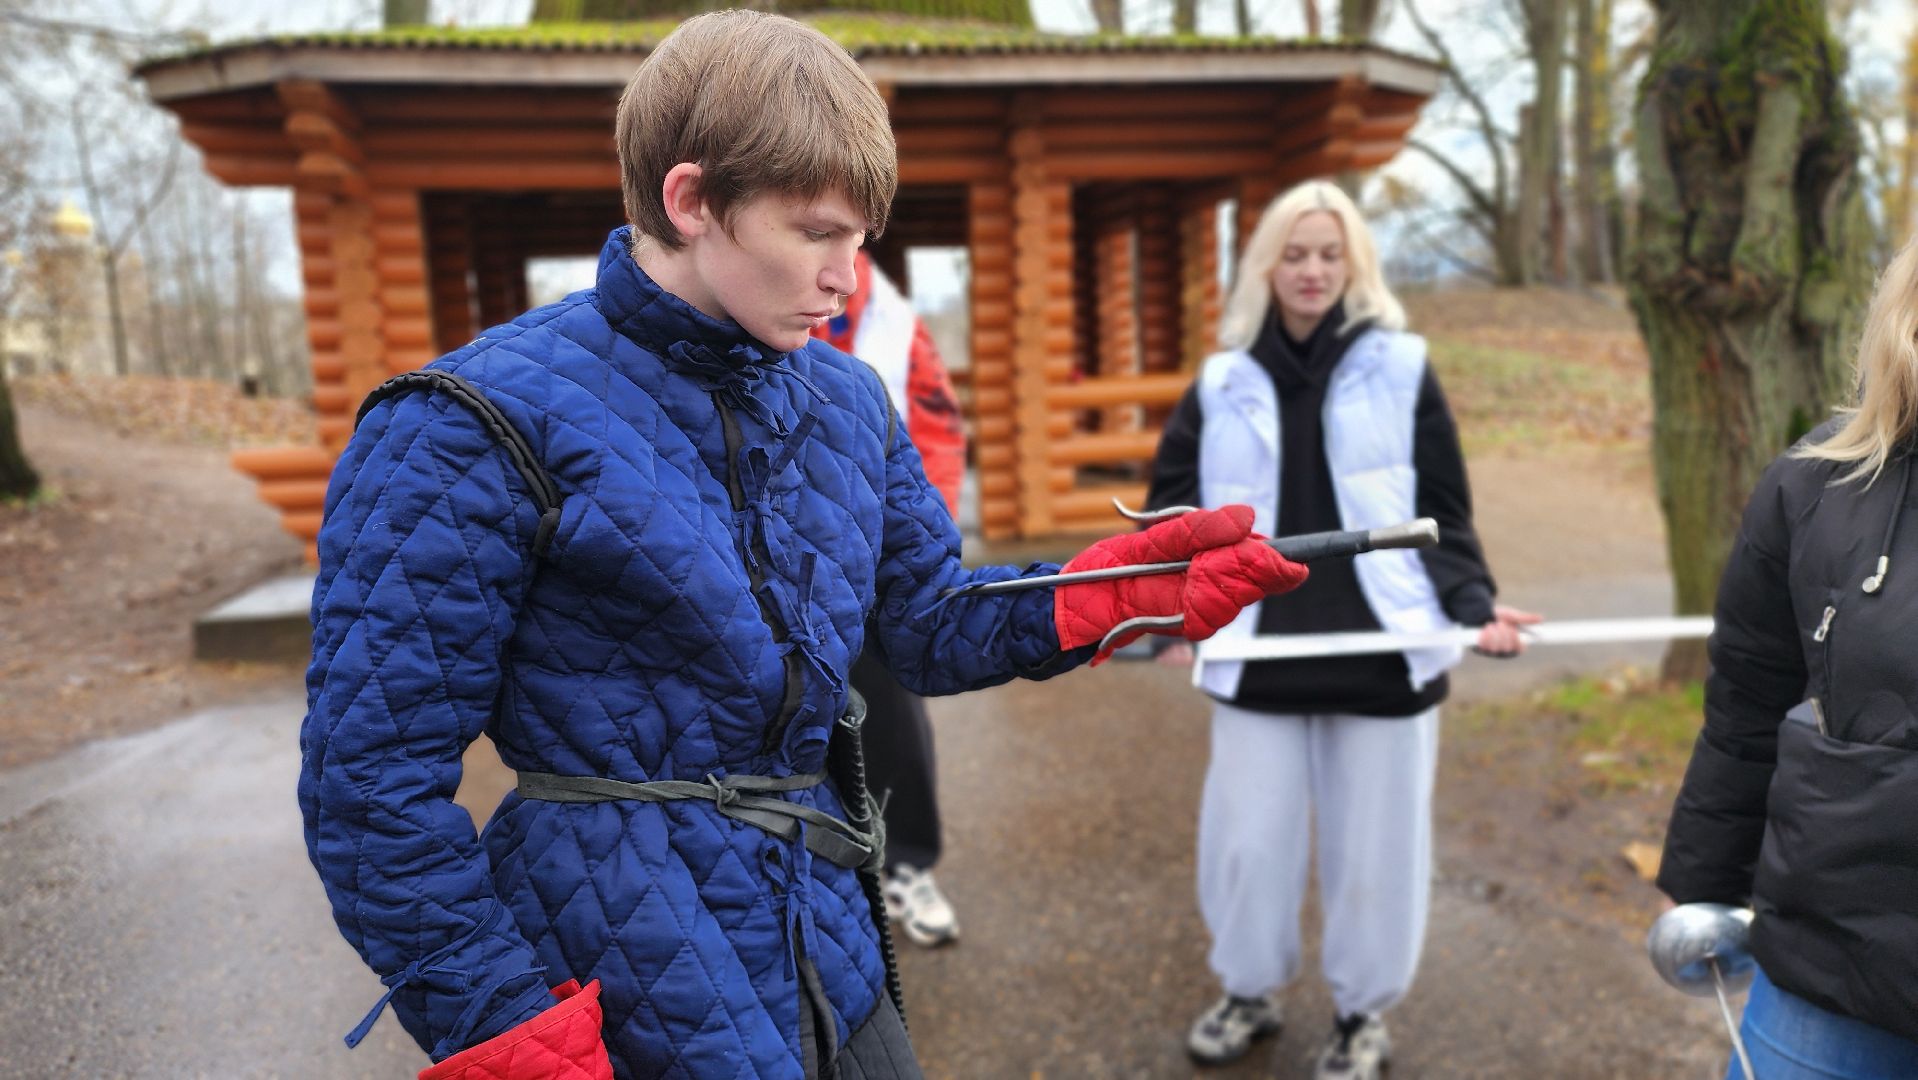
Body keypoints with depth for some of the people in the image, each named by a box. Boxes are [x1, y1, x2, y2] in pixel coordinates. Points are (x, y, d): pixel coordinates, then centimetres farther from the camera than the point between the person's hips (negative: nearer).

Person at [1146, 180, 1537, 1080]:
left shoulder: (1399, 369, 1)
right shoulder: (1223, 382, 4)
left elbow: (1443, 511, 2)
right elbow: (1174, 509, 5)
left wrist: (1473, 605, -13)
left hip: (1381, 654, -1)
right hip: (1258, 658, 2)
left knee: (1373, 845, 10)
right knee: (1247, 839, 10)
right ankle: (1249, 991, 36)